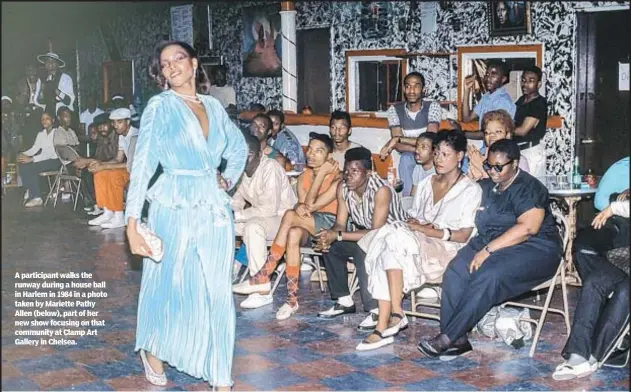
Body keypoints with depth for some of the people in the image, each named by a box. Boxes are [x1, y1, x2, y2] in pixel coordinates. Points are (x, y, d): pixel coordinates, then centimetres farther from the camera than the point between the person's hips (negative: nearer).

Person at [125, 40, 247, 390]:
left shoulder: (214, 106, 10)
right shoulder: (160, 106, -4)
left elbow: (239, 148, 28)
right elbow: (143, 165, -10)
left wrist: (228, 180, 13)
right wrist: (132, 225, -16)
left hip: (214, 209, 4)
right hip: (174, 208, -4)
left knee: (218, 293, 4)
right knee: (169, 286, 10)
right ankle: (152, 350, 38)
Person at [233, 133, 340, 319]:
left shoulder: (337, 177, -7)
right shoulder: (303, 177, 13)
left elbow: (311, 206, -18)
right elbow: (304, 204, -4)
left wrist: (322, 172, -16)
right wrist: (301, 207, -28)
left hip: (330, 224, -5)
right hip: (308, 227, 5)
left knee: (290, 215, -30)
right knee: (293, 234, -32)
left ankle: (263, 277, -28)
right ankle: (292, 299, -34)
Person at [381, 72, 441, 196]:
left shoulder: (433, 106, -8)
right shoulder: (395, 110, -2)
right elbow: (399, 146, -10)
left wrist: (398, 139, -25)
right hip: (409, 158, 1)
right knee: (406, 158, -33)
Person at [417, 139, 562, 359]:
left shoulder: (529, 188, -8)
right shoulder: (485, 186, 18)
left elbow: (527, 228, -21)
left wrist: (488, 250, -24)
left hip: (533, 249, -7)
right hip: (489, 244, 7)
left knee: (487, 276, -35)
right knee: (455, 272, -23)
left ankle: (447, 338, -31)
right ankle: (458, 340, -25)